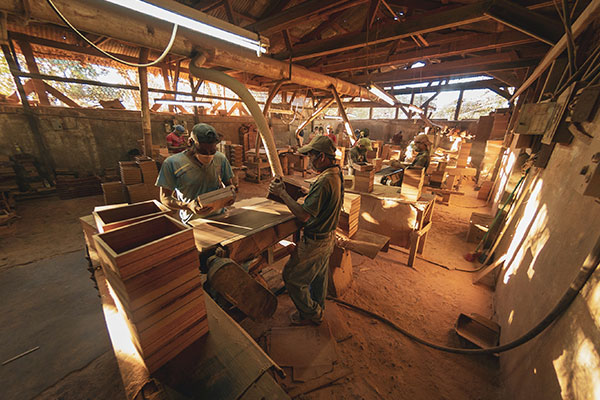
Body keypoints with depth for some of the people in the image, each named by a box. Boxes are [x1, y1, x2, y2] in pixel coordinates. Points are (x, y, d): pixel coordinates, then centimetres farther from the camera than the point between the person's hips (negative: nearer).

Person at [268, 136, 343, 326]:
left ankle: (310, 313, 31)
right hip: (328, 237, 10)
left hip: (315, 242, -10)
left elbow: (304, 215, -30)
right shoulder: (336, 174, 2)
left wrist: (283, 194, -21)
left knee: (292, 277, 11)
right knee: (319, 276, 26)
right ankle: (317, 312, 48)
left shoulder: (324, 181, -31)